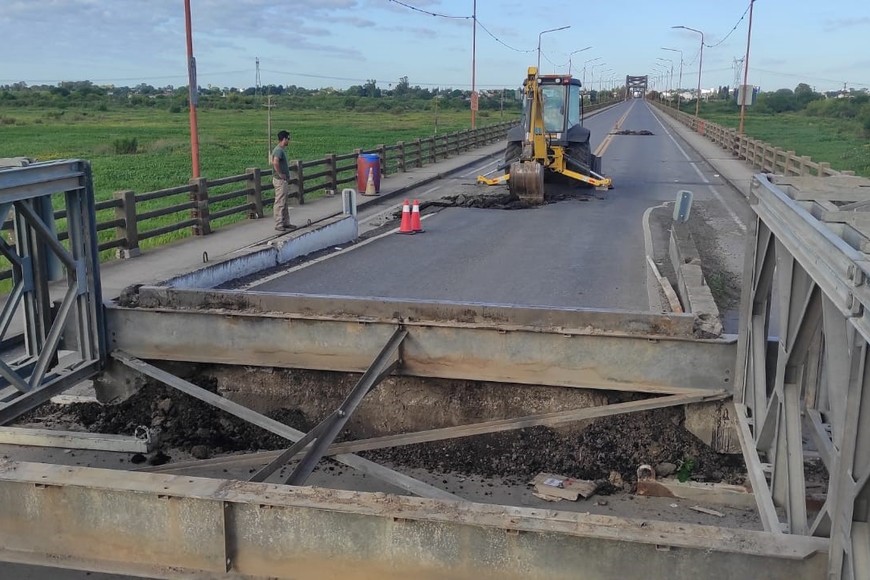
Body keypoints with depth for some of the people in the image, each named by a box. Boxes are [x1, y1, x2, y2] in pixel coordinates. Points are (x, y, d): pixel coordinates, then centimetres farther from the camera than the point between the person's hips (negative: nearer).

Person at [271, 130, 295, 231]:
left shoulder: (282, 150, 14)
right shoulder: (279, 150, -18)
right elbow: (275, 162, -34)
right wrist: (280, 174, -25)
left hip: (284, 180, 10)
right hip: (280, 180, -10)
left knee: (284, 203, 15)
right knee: (280, 203, -5)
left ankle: (286, 223, 22)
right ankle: (279, 224, -1)